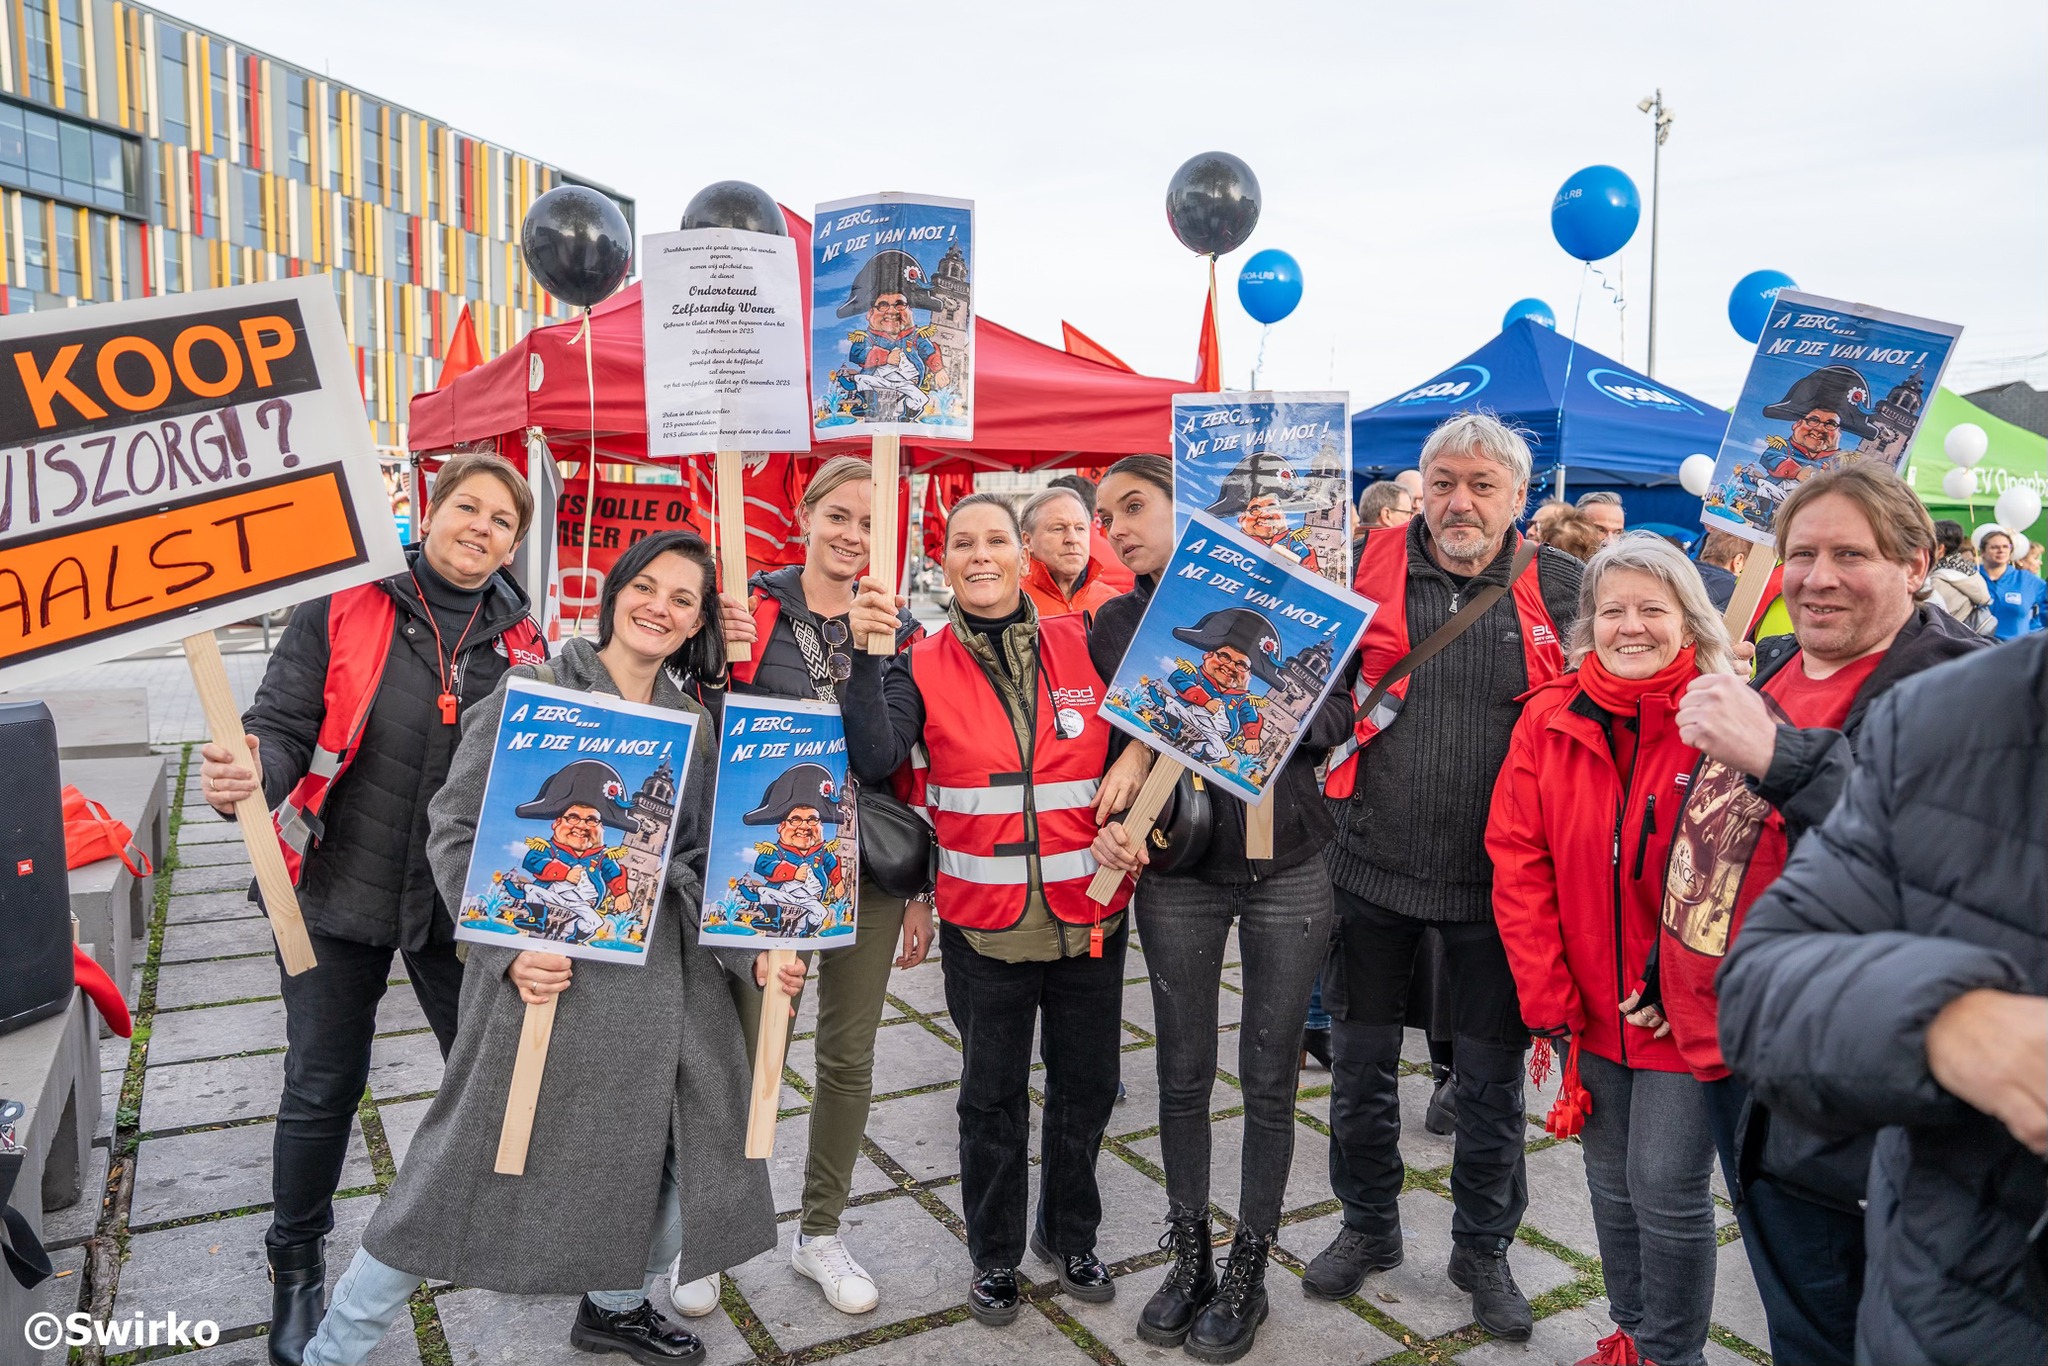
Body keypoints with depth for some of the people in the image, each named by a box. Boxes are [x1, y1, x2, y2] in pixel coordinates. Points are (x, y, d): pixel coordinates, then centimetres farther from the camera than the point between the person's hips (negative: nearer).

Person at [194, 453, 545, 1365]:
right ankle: (296, 1265, 34)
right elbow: (282, 727, -12)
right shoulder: (345, 608, -8)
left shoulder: (520, 639, 1)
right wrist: (247, 776, -33)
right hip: (340, 889, -2)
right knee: (322, 1086, 10)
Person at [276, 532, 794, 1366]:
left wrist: (751, 952, -4)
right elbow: (455, 831, -7)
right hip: (547, 974, -5)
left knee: (682, 1151, 14)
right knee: (468, 1166, 3)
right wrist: (509, 947, -18)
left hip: (664, 978, 6)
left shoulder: (694, 726, 9)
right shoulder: (534, 691, -6)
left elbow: (699, 867, 11)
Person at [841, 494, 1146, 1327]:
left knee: (1086, 1084, 17)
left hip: (1089, 913, 2)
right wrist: (866, 656, -26)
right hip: (985, 922, -2)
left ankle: (1069, 1234, 42)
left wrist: (1131, 766, -6)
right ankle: (994, 1254, 36)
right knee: (993, 1095, 13)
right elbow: (873, 761, -19)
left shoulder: (1085, 643, 0)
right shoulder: (923, 666, -4)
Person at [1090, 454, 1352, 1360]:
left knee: (1268, 1078, 7)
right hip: (1175, 872, 2)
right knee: (1183, 1076, 10)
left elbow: (1338, 713, -5)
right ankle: (1189, 1259, 30)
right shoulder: (1112, 626, 3)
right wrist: (1109, 825, -10)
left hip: (1288, 867, -2)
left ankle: (1248, 1271, 26)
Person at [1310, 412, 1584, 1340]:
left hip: (1494, 879, 0)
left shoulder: (1560, 588, -1)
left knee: (1492, 1079, 14)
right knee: (1361, 1063, 15)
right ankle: (1368, 1225, 38)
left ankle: (1483, 1247, 36)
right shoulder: (1370, 567, -2)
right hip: (1372, 864, 1)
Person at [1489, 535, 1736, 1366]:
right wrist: (1546, 998, -4)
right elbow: (1517, 860, -2)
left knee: (1668, 1190, 5)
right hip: (1589, 1007, 4)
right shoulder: (1549, 718, -2)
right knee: (1611, 1185, 17)